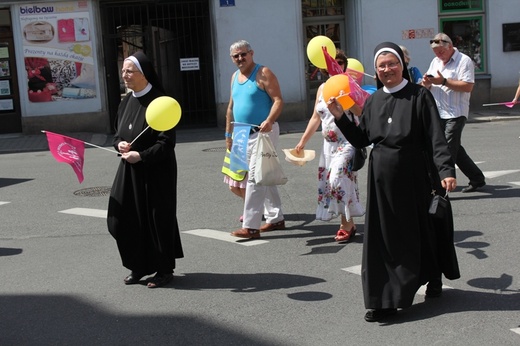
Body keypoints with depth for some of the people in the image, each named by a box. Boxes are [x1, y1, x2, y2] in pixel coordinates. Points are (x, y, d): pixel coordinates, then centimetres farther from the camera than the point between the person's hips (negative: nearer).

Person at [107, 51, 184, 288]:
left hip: (156, 172, -7)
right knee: (125, 218, 5)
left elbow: (166, 142, -17)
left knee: (158, 218, 3)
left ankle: (164, 269, 19)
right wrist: (119, 144, -5)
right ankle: (139, 266, 22)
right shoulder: (126, 103, 8)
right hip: (129, 171, 7)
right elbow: (118, 134, 17)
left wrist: (140, 156, -22)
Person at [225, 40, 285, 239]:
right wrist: (229, 134, 18)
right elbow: (231, 107, 19)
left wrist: (269, 121, -32)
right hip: (244, 134, 8)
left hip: (263, 132, -8)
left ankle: (250, 226, -12)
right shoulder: (235, 77, 14)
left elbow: (278, 100, -17)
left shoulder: (263, 73, -10)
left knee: (255, 178, -12)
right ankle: (276, 219, 25)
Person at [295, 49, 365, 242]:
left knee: (338, 180, -17)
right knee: (328, 182, 6)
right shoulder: (322, 88, 11)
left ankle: (347, 225, -3)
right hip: (329, 145, 7)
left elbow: (360, 114, -19)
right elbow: (316, 118, 17)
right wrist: (303, 141, 16)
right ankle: (348, 224, 18)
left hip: (347, 143, -7)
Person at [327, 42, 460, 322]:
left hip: (416, 175, -4)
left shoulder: (419, 95, -5)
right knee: (384, 236, 2)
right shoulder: (373, 102, 9)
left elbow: (436, 137, -11)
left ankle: (434, 279, 33)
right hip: (383, 178, 4)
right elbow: (361, 140, 13)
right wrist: (340, 118, 1)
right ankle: (385, 299, 8)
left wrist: (446, 170, -22)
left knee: (423, 229, 8)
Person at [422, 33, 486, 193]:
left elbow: (468, 86, -18)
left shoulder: (464, 61, -7)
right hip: (438, 114, 8)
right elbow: (427, 88, 18)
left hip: (455, 114, -8)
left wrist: (444, 81, -21)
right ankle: (477, 178, 25)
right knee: (456, 150, 13)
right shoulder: (435, 62, 17)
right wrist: (427, 83, -6)